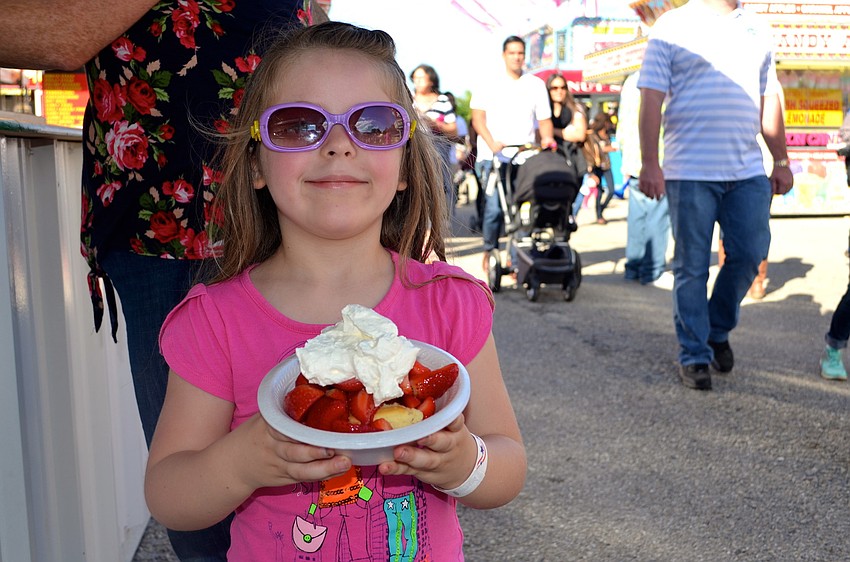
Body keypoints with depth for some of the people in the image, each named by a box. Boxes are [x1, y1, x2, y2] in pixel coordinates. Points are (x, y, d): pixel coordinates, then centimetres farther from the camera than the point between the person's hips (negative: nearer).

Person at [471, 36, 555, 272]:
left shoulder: (536, 84, 14)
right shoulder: (489, 84, 9)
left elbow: (544, 118, 12)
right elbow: (478, 117, 2)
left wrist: (547, 138, -10)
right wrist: (492, 143, -13)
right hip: (493, 156, -2)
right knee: (495, 207, -9)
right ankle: (489, 251, 9)